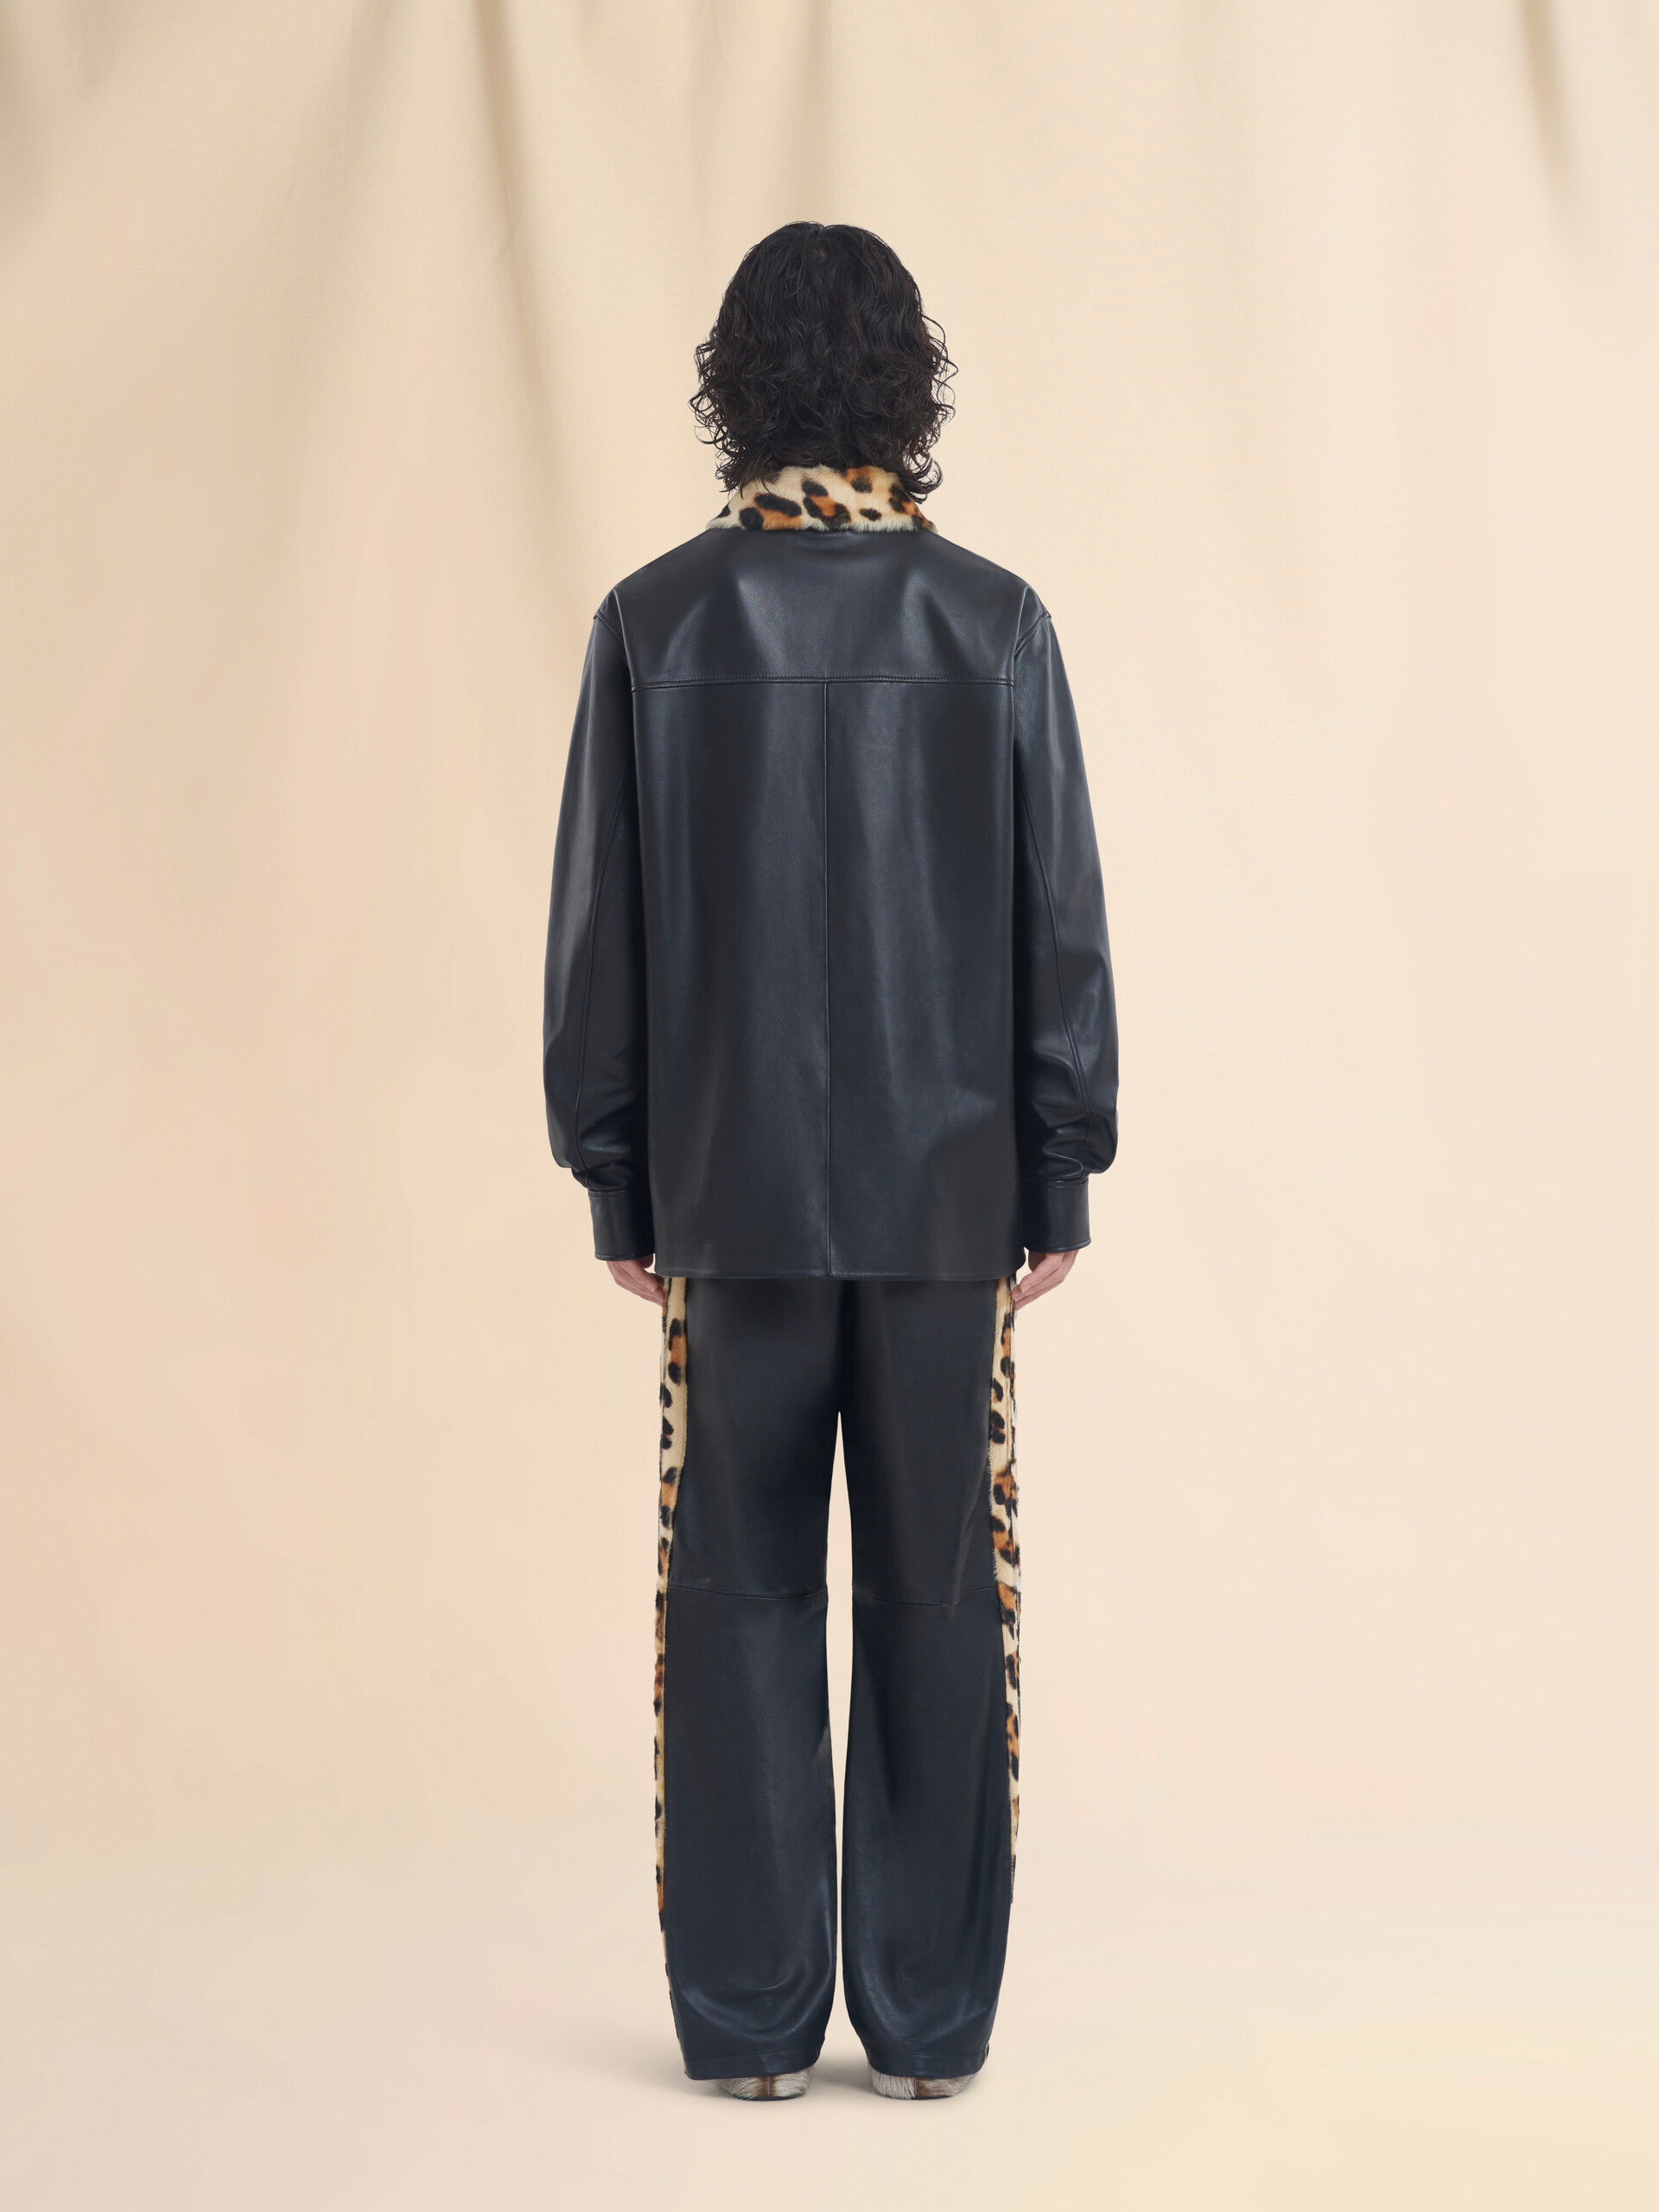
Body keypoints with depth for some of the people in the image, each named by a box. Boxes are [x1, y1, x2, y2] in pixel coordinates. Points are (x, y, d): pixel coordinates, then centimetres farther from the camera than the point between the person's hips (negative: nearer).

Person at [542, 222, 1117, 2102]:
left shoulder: (653, 624, -3)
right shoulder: (994, 624, -4)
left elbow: (597, 932, 0)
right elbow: (1063, 927, -1)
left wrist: (617, 1179, 8)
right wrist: (1062, 1175, 7)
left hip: (729, 1195, 0)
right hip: (949, 1193, 0)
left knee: (738, 1598, 8)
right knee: (936, 1601, 8)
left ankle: (750, 2018, 15)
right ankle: (929, 2018, 15)